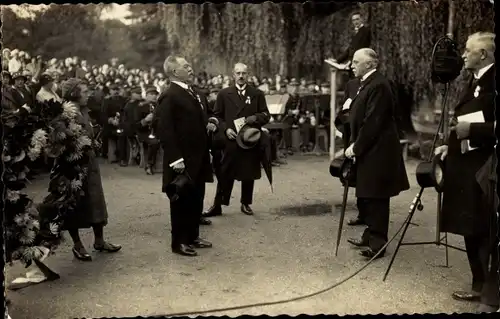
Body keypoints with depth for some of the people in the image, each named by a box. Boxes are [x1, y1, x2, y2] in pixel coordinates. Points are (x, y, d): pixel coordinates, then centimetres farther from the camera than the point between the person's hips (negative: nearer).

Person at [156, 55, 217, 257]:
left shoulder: (196, 94, 14)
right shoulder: (169, 97, -14)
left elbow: (205, 116, 29)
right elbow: (164, 130, -20)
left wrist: (212, 123, 8)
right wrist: (176, 159, -24)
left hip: (199, 157, 9)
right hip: (182, 160, -9)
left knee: (197, 198, 16)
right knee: (181, 200, 3)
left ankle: (193, 236, 31)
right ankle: (179, 242, 16)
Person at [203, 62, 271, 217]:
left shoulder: (257, 94, 6)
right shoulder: (224, 94, 5)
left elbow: (266, 115, 7)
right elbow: (217, 116, 7)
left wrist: (255, 118, -14)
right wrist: (225, 129, -9)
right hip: (230, 139, -1)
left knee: (249, 174, 8)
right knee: (225, 174, 1)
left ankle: (246, 204, 22)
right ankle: (217, 205, 6)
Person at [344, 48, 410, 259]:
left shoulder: (378, 85, -17)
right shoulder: (368, 84, 15)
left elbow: (372, 123, -22)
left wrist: (356, 147, -16)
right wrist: (355, 145, 9)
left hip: (376, 152, -10)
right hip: (366, 151, 10)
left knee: (375, 199, -2)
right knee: (365, 197, 16)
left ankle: (377, 243, 7)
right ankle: (371, 236, 28)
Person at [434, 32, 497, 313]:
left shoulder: (493, 80, -13)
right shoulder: (475, 81, 15)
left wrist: (472, 130, -21)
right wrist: (452, 145, 13)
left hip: (484, 171, -9)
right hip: (466, 167, 9)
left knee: (486, 233, -3)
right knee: (471, 230, 15)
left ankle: (492, 292, 8)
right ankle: (480, 286, 27)